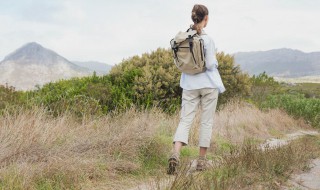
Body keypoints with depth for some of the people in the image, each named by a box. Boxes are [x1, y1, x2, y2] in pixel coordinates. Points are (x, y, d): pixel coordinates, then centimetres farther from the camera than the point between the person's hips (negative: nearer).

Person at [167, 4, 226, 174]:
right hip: (208, 84, -4)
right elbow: (210, 65, -14)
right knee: (206, 122, 8)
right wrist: (215, 60, 6)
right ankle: (201, 160, 12)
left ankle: (175, 154, -18)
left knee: (185, 120, 3)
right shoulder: (207, 39, -14)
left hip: (189, 85, 4)